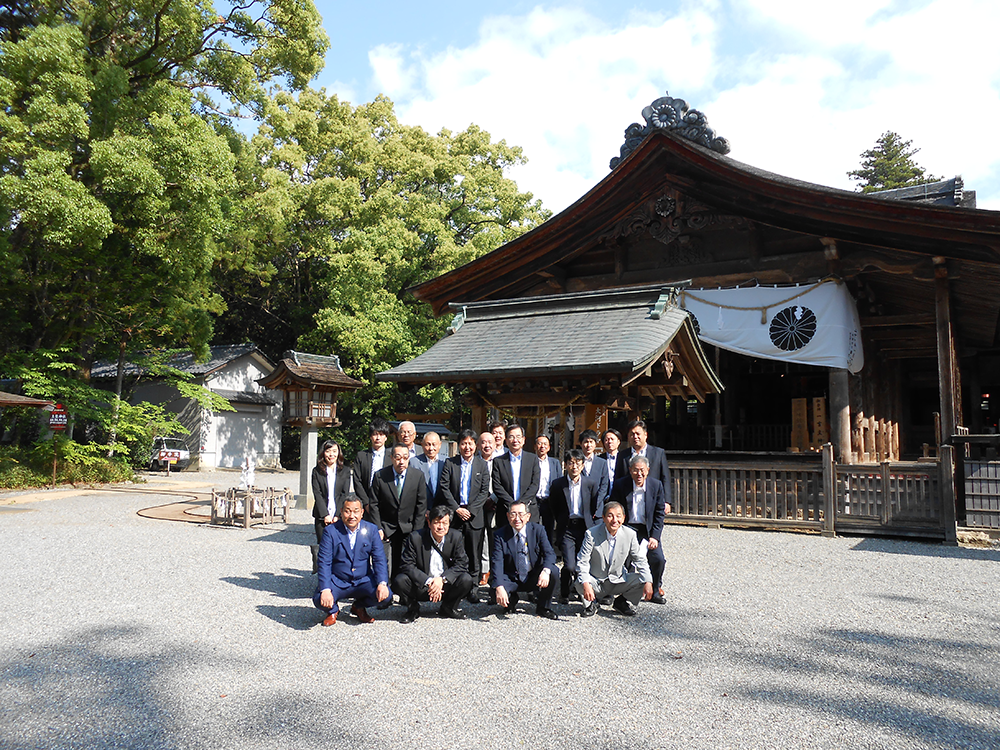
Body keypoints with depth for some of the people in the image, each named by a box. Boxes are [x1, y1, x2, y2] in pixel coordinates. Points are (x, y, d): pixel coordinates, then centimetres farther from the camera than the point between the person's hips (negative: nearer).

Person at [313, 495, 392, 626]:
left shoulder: (371, 530, 0)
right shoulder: (330, 531, -6)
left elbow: (379, 559, -4)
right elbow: (324, 563, -12)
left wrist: (382, 584, -21)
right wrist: (325, 589, -27)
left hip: (363, 581, 2)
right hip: (337, 581, -2)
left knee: (385, 597, -22)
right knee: (320, 600, -29)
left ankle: (359, 607, 13)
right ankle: (333, 610, 11)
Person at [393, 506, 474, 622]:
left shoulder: (456, 537, -4)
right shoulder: (415, 538, -10)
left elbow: (462, 564, -9)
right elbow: (408, 565, -14)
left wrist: (442, 579, -24)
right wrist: (428, 582, -26)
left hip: (446, 586, 1)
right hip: (421, 587, -1)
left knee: (466, 580, -25)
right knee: (399, 581, -27)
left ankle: (448, 607, 4)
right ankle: (413, 608, 3)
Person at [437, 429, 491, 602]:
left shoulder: (482, 465, 8)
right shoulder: (450, 463, 6)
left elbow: (484, 491, 2)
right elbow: (444, 488, 0)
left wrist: (470, 510, -8)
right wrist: (457, 509, -9)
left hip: (475, 516, 0)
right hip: (454, 515, 0)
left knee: (475, 555, 3)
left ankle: (474, 588, 12)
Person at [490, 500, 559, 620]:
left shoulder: (537, 530, -6)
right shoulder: (501, 535, -9)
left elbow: (549, 554, -14)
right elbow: (497, 562, -18)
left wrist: (546, 571, -37)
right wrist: (499, 587, -34)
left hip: (534, 578, 1)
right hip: (511, 579, -1)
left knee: (553, 571, -28)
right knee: (497, 592, -30)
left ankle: (542, 607, -2)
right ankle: (511, 601, 10)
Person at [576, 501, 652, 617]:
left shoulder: (630, 534, -9)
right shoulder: (591, 534, -17)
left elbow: (640, 560, -3)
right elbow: (582, 562, -18)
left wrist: (648, 582, -19)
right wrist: (586, 584, -34)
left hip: (619, 581, 3)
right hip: (596, 582, -2)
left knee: (642, 580, -20)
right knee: (579, 584, -32)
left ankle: (622, 602, 11)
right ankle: (592, 603, 5)